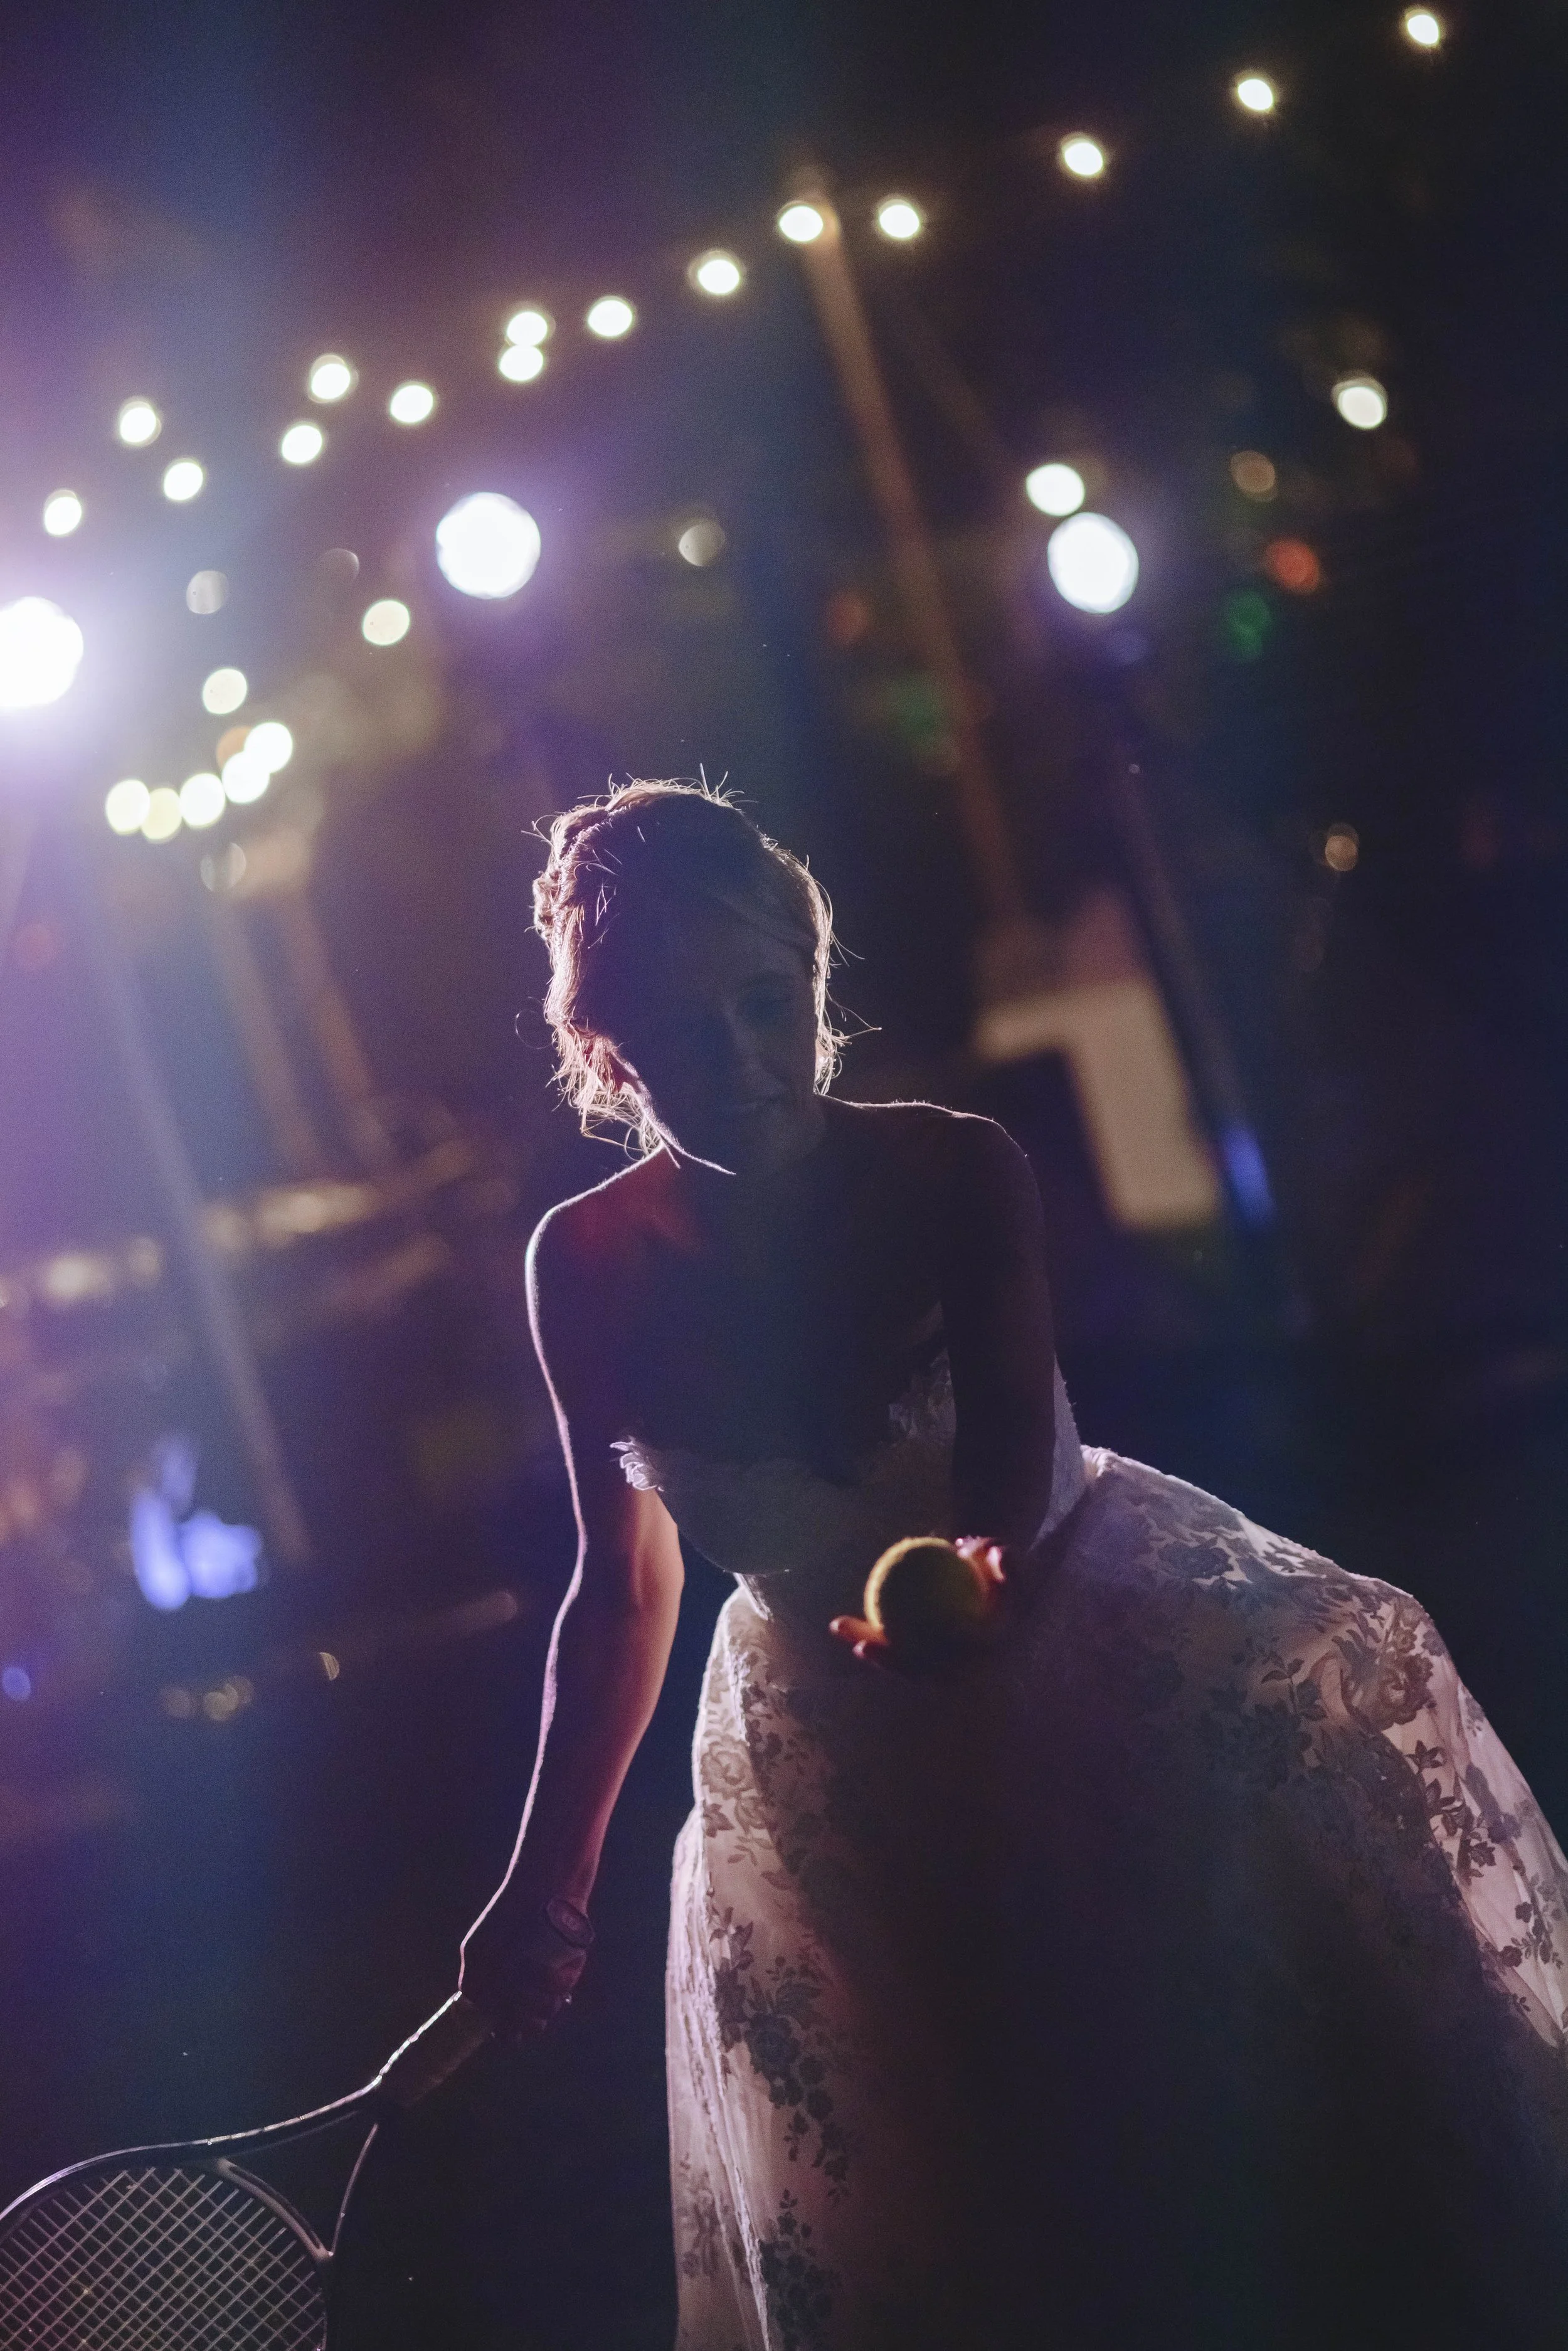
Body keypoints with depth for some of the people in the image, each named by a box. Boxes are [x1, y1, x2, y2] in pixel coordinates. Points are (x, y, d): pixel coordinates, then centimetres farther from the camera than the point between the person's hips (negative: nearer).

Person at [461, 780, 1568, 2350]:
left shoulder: (953, 1178, -20)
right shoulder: (586, 1270, -13)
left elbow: (1014, 1482, -30)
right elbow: (625, 1586, 0)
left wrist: (979, 1580, -54)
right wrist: (547, 1883, -1)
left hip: (1110, 1677, -2)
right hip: (842, 1781, 2)